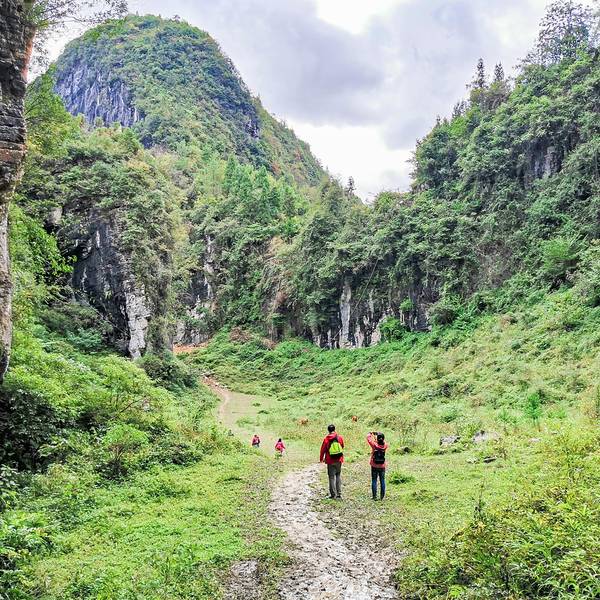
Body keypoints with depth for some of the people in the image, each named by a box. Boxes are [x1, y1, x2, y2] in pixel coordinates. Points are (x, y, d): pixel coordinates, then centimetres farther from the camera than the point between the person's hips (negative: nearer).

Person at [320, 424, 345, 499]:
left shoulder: (326, 439, -8)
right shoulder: (340, 437, -1)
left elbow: (323, 449, -1)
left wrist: (321, 458, 12)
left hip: (330, 461, -2)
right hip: (339, 460, 2)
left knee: (332, 477, 5)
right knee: (338, 476, 14)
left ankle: (333, 494, 6)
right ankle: (339, 494, 11)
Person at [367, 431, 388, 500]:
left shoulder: (374, 445, -17)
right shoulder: (385, 446, -10)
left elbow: (368, 438, -3)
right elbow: (383, 442, 14)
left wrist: (371, 434, 17)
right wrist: (376, 434, 18)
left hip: (374, 466, -2)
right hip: (382, 466, 2)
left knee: (374, 481, 5)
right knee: (382, 481, 11)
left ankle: (374, 496, 5)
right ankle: (382, 496, 14)